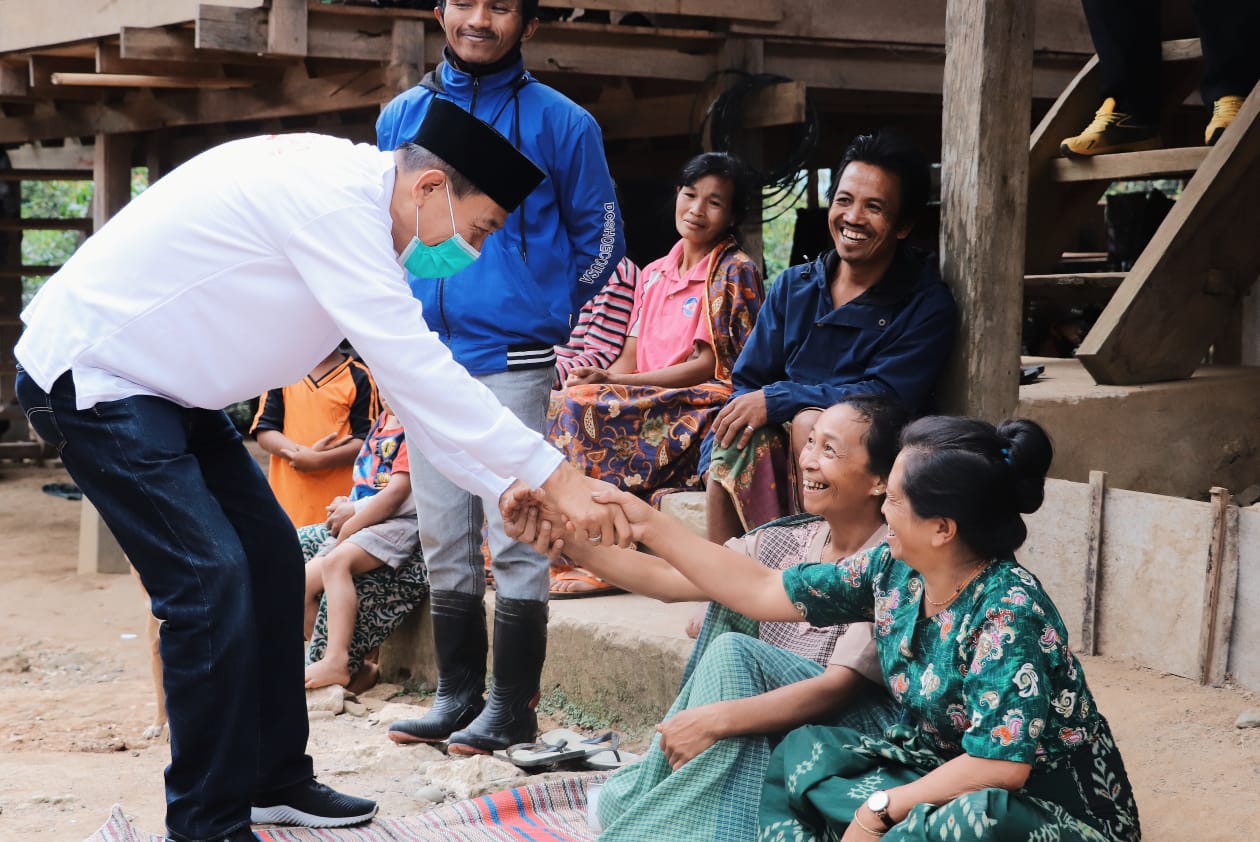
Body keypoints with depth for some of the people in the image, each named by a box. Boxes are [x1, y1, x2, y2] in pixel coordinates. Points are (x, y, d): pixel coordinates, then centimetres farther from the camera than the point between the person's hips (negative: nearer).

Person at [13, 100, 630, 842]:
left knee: (271, 556, 9)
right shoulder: (331, 199, -27)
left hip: (161, 383, 10)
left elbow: (409, 374, 7)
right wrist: (555, 475, -26)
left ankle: (274, 780, 21)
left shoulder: (359, 204, 4)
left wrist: (506, 487, 0)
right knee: (210, 578, -15)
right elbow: (415, 367, -30)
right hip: (89, 374, -10)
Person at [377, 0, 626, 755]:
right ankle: (458, 695, 20)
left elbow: (600, 236, 5)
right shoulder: (402, 116, 10)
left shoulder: (559, 122, -1)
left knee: (515, 539, -3)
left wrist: (548, 320, 4)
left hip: (514, 362, -4)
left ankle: (513, 708, 4)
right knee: (444, 542, 10)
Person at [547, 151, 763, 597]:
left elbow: (712, 364, -10)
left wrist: (609, 381, -16)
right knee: (557, 405, -17)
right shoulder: (654, 274, 19)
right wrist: (600, 377, -12)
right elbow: (629, 360, 14)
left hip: (705, 405, -7)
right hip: (645, 403, 7)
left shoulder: (735, 271, -2)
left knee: (579, 406, -26)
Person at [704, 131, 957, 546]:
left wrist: (776, 400, -18)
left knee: (811, 421, -33)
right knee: (740, 437, -29)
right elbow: (747, 384, 7)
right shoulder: (793, 287, 10)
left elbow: (888, 397, -15)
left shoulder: (928, 306, -5)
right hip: (781, 452, 3)